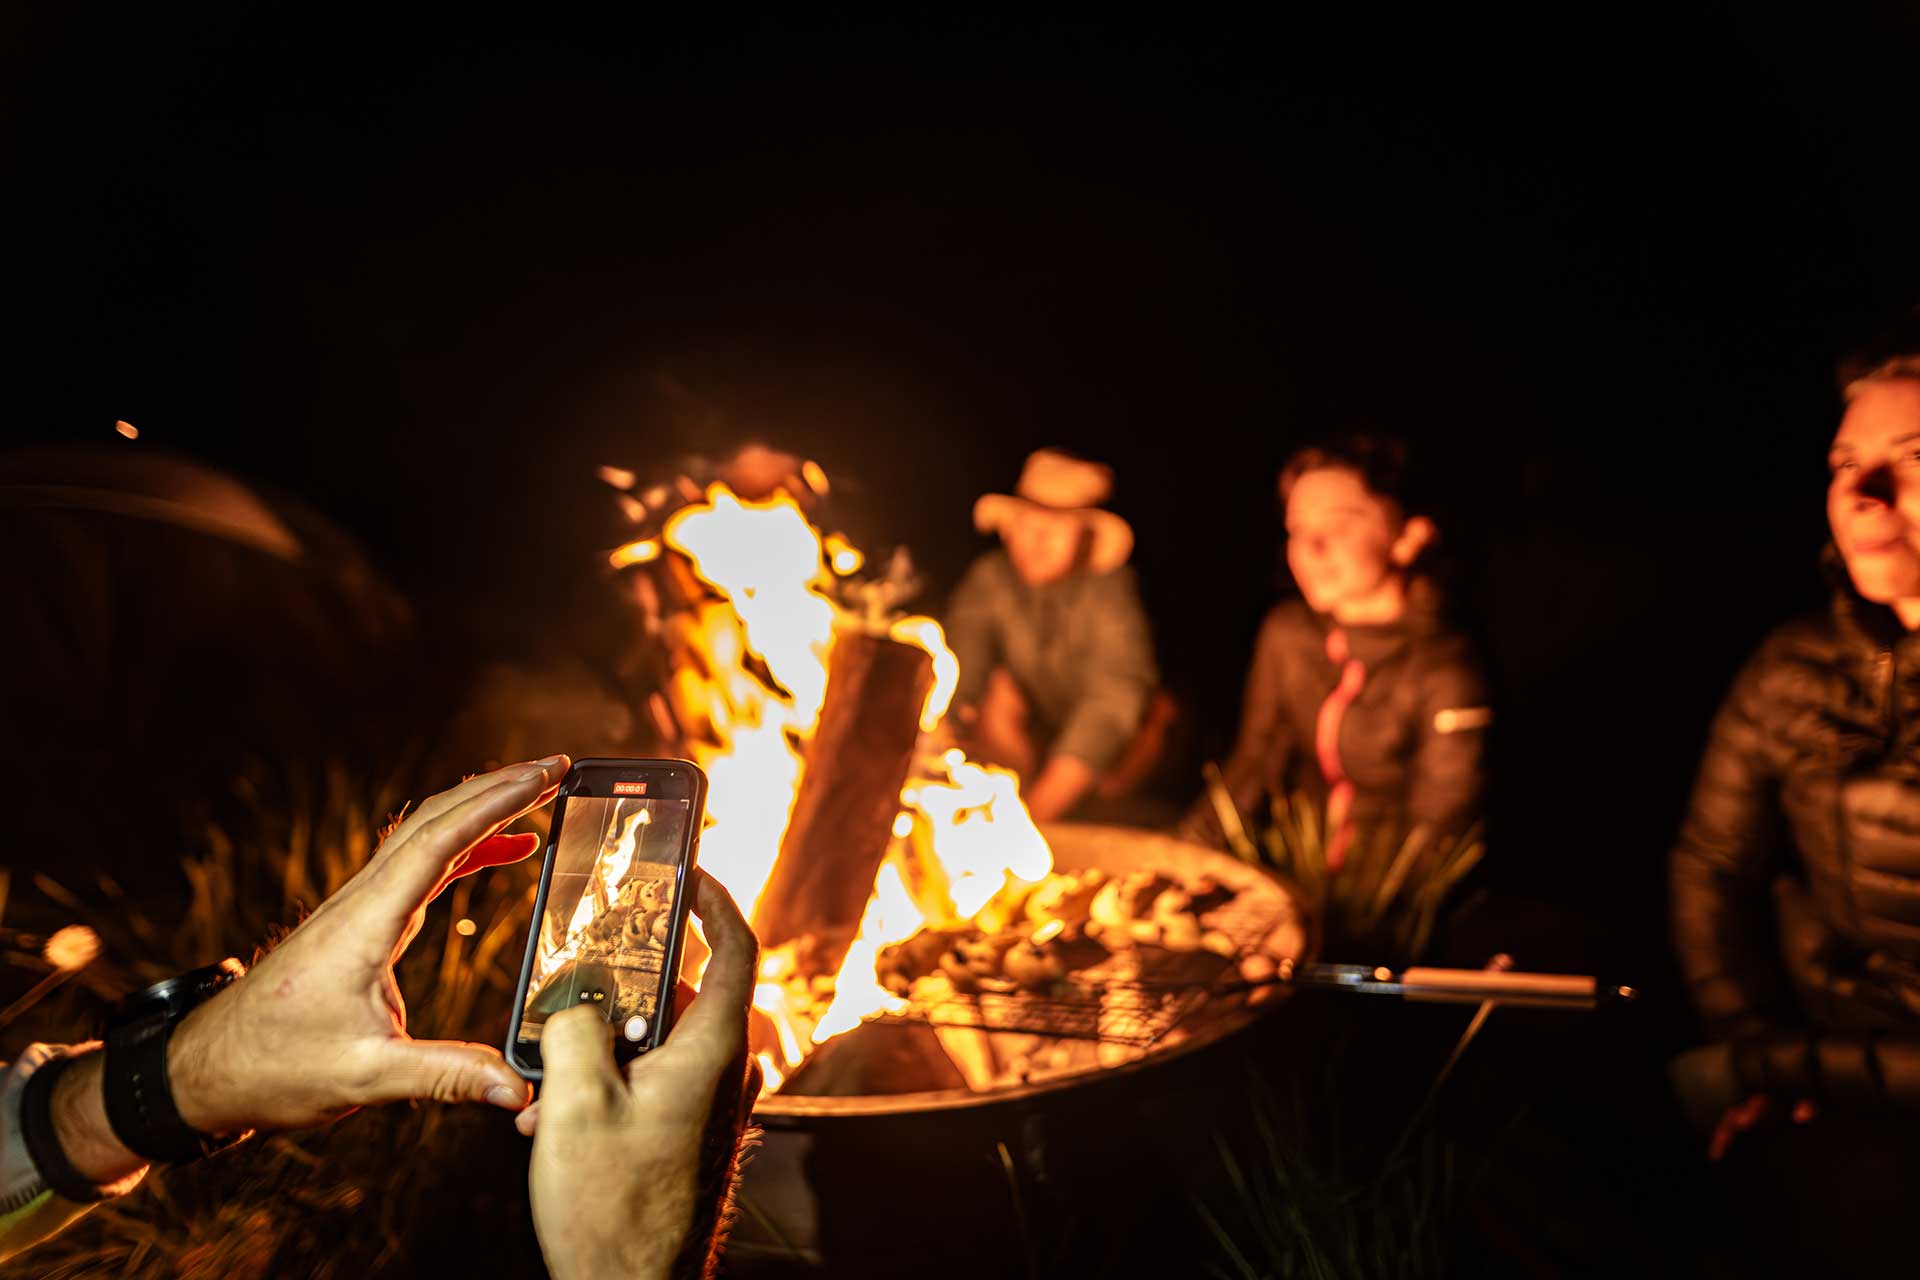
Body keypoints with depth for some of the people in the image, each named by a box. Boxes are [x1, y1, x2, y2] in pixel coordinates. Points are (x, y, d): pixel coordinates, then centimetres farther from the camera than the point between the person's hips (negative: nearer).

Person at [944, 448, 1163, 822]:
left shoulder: (1108, 590, -25)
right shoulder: (990, 578, -16)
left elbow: (1112, 699, -34)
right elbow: (957, 669, -23)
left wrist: (1043, 802, -43)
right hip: (1030, 742, 2)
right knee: (999, 688, -24)